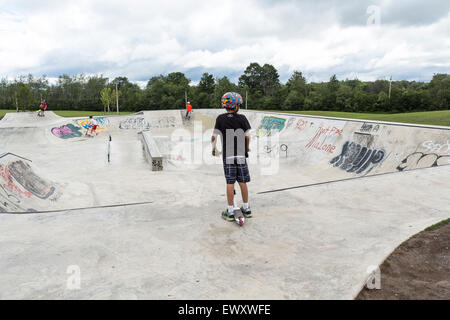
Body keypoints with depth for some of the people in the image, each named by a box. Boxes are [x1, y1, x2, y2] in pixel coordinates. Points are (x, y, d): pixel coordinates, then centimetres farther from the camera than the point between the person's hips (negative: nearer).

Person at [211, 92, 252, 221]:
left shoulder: (220, 119, -1)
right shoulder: (242, 118, -1)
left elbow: (214, 136, -5)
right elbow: (247, 136, -5)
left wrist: (213, 148, 12)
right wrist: (247, 148, 11)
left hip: (227, 155, 0)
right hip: (241, 155, 1)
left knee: (230, 183, 2)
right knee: (242, 182, 10)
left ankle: (230, 212, 7)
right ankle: (246, 209, 21)